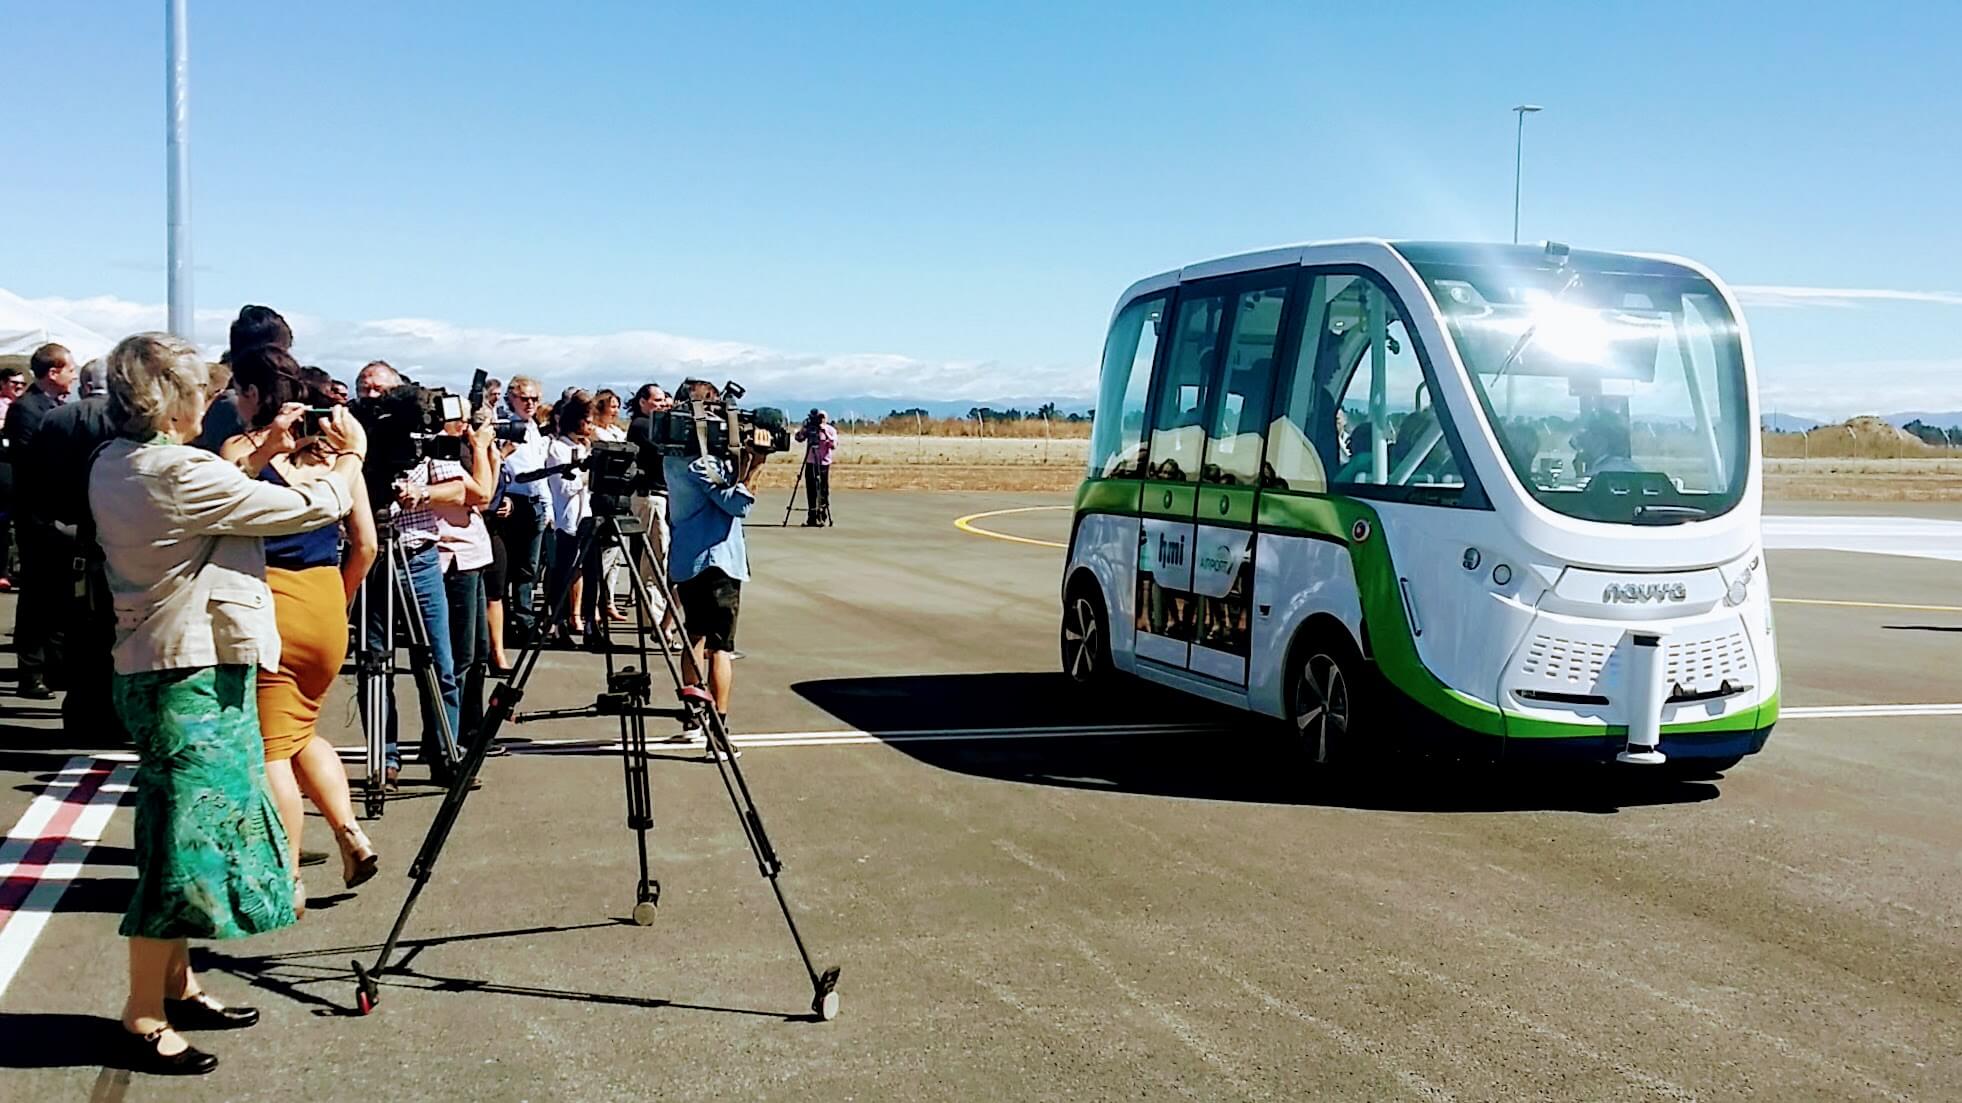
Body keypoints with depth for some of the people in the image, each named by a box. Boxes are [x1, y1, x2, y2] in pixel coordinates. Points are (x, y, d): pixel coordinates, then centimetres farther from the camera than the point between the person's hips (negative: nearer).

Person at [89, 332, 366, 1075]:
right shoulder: (181, 473, -21)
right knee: (183, 843, -2)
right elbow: (314, 508, -15)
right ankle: (144, 1020, 7)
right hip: (195, 678, -10)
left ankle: (176, 987, 28)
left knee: (193, 832, 18)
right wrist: (350, 456, 2)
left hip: (158, 667, 10)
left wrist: (263, 449, 19)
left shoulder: (114, 466, 7)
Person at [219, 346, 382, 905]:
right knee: (303, 730, 24)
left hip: (267, 604, -5)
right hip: (326, 604, 5)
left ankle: (287, 881, 5)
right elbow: (365, 545, 8)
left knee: (270, 747, 3)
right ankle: (351, 833, 10)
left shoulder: (240, 449, -6)